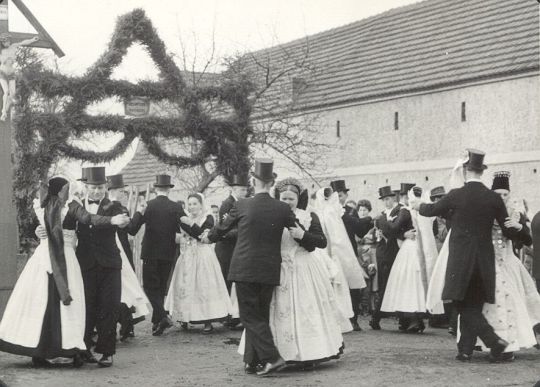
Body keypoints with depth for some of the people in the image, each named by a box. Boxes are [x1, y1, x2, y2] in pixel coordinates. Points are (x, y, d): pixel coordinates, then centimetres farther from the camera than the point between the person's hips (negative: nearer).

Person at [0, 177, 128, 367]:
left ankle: (38, 352, 6)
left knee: (39, 303, 6)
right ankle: (72, 349, -2)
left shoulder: (40, 206, 8)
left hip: (42, 257, 4)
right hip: (65, 258, -4)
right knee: (67, 303, 1)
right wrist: (112, 220, -28)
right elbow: (87, 218, -20)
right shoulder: (70, 205, -6)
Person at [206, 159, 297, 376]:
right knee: (260, 315, 13)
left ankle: (272, 357, -13)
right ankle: (253, 362, 16)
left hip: (244, 270, -3)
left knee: (250, 316, 0)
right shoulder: (283, 209, -2)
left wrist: (208, 238, 30)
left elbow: (222, 228, 10)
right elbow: (299, 234, 9)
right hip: (270, 272, 3)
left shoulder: (242, 206, -6)